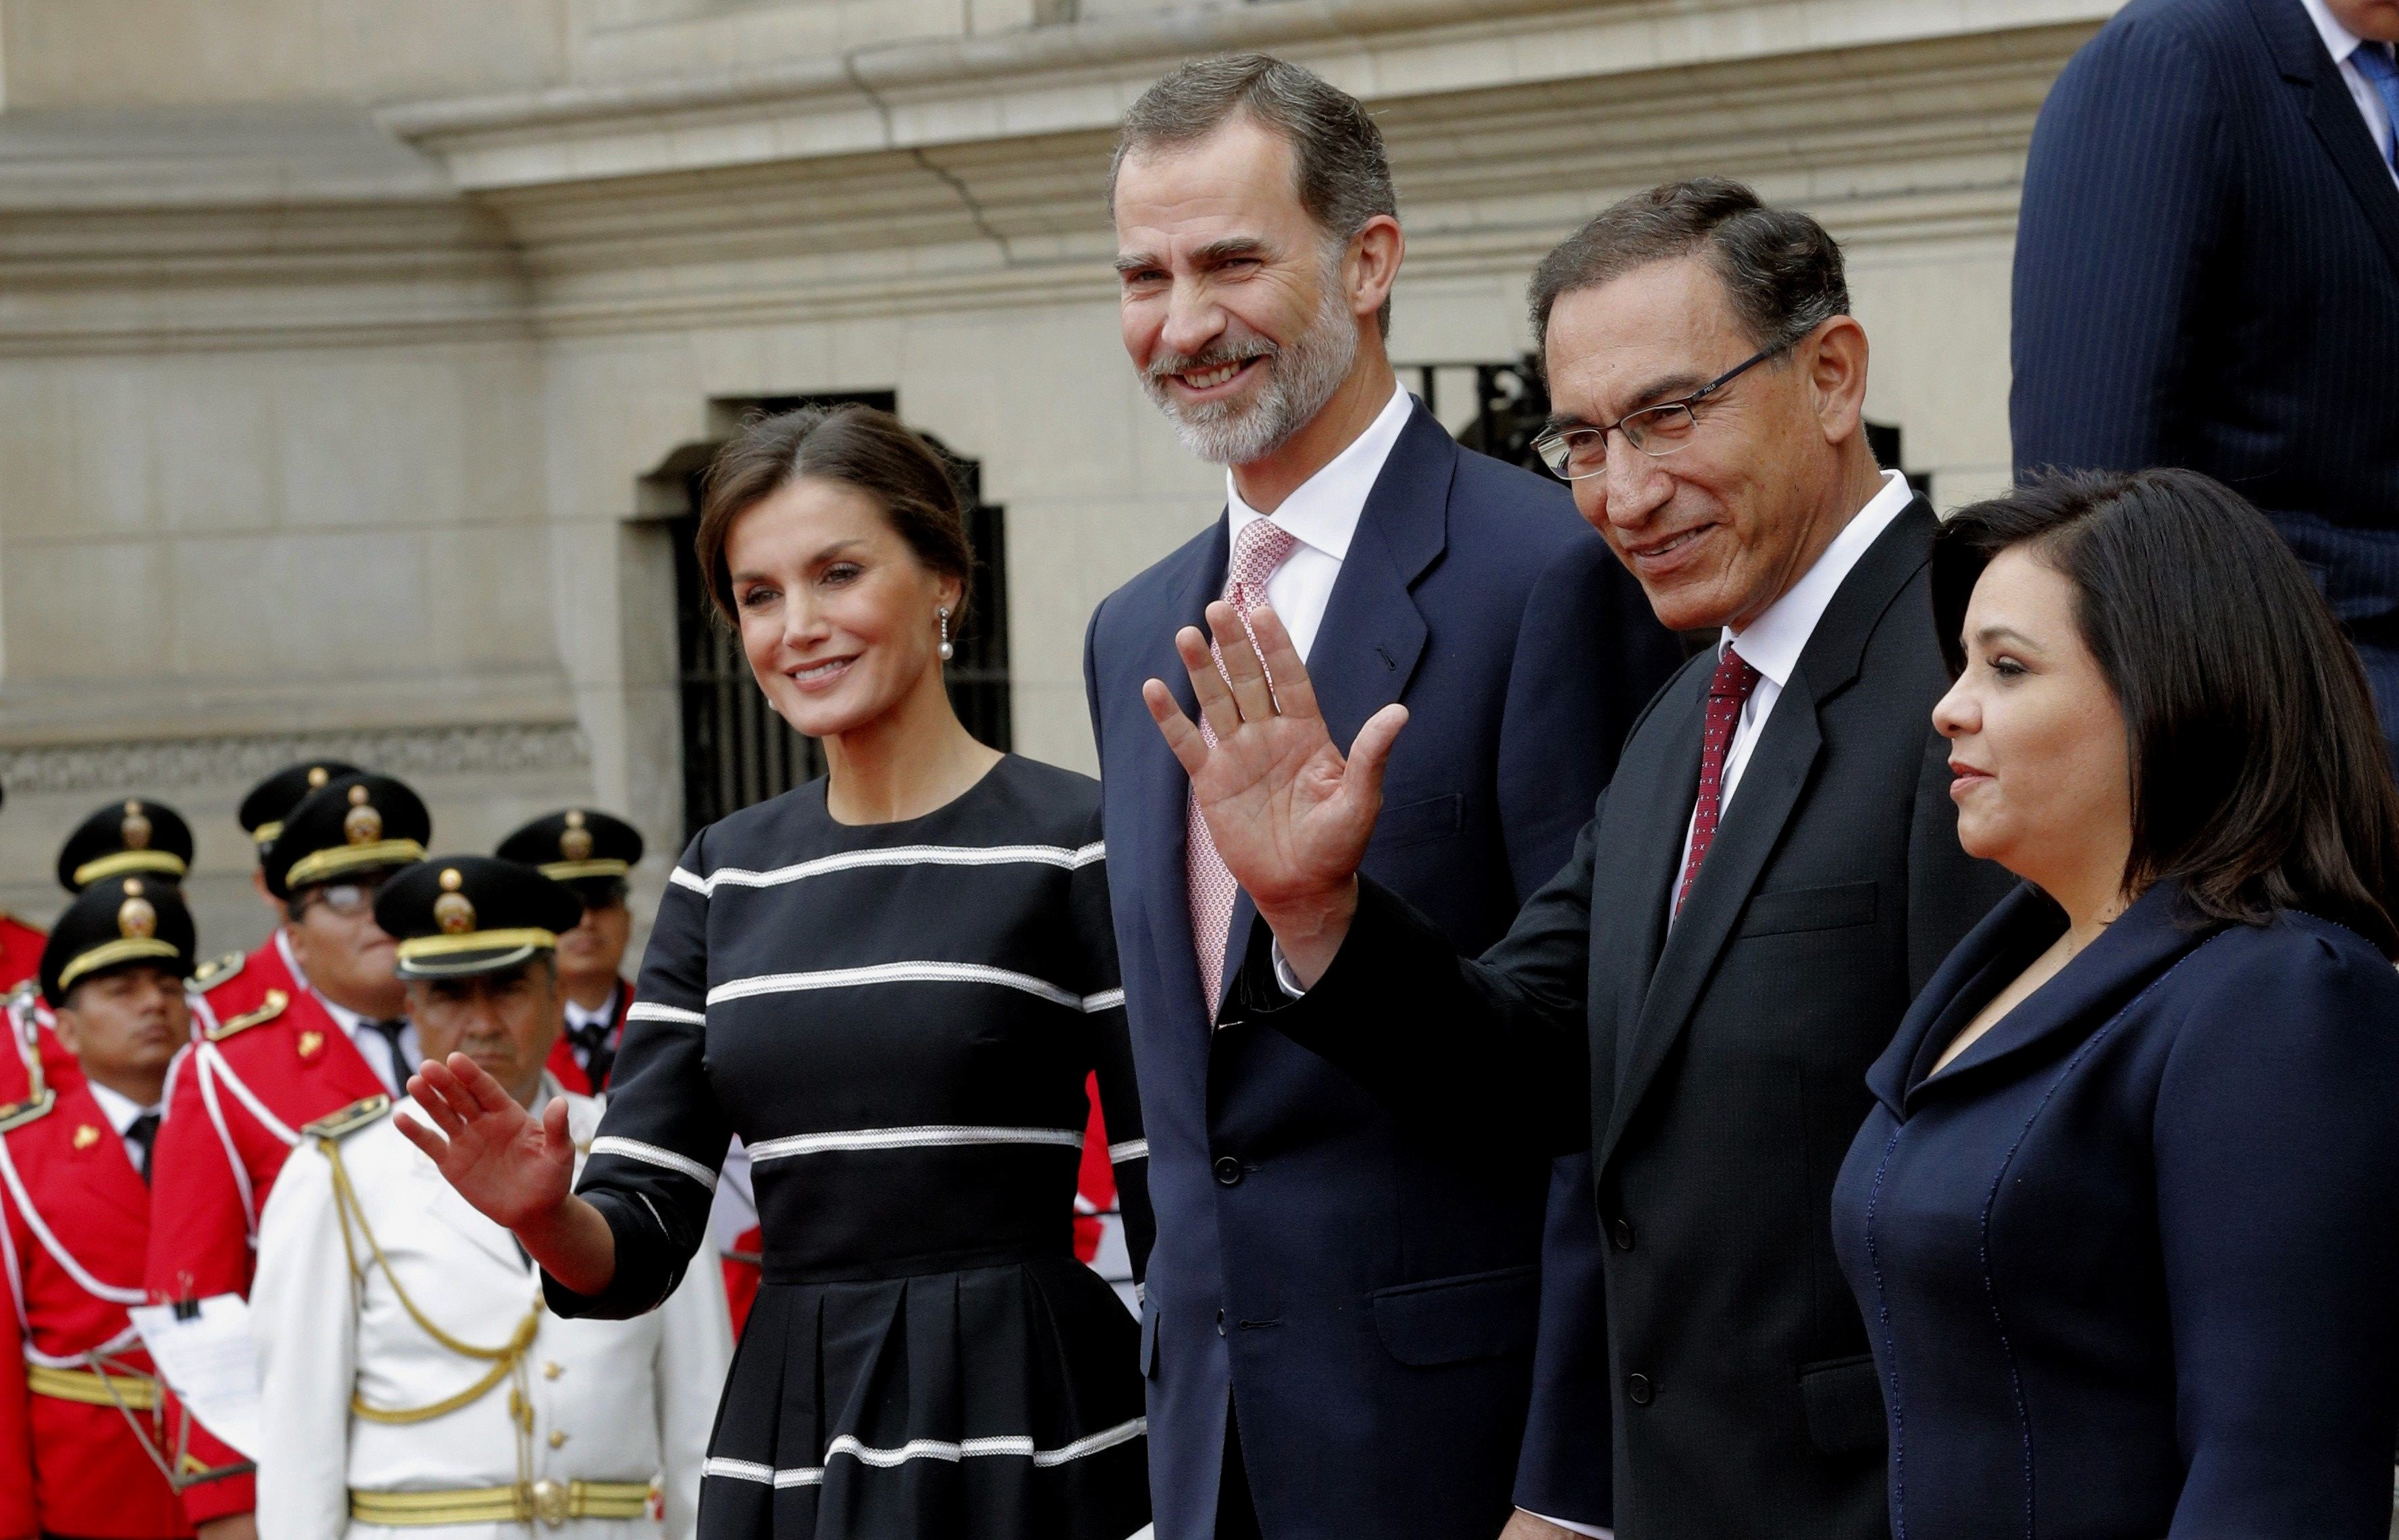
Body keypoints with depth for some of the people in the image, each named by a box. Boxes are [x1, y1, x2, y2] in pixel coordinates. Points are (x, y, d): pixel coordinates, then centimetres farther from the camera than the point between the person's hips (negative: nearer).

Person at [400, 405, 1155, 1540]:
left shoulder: (1075, 843, -5)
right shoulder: (728, 875, 10)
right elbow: (639, 1248, 7)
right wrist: (546, 1216, -14)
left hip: (1022, 1439, -4)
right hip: (784, 1444, 4)